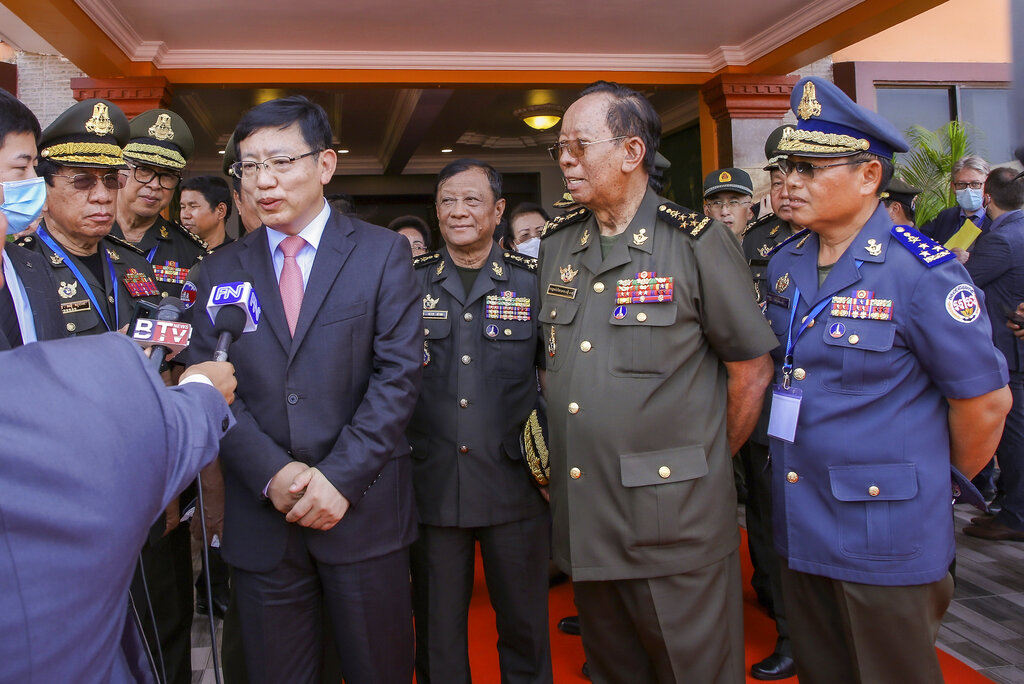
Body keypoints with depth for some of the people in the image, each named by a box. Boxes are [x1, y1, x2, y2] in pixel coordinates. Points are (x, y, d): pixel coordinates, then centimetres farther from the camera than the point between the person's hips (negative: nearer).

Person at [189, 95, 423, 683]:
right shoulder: (222, 269, 7)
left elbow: (399, 373, -7)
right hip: (260, 516, 2)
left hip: (364, 506, -2)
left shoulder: (384, 253, 0)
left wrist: (341, 477, -15)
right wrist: (271, 474, -13)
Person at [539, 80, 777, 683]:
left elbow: (751, 369, -4)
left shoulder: (698, 242, -8)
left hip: (676, 522, -5)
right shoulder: (557, 246, 8)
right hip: (583, 518, 5)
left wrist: (705, 468, 3)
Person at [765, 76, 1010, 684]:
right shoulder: (784, 264, 3)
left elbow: (985, 401, -10)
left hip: (886, 538, -6)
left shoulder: (923, 271, -16)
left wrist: (948, 481, 3)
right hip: (800, 521, 6)